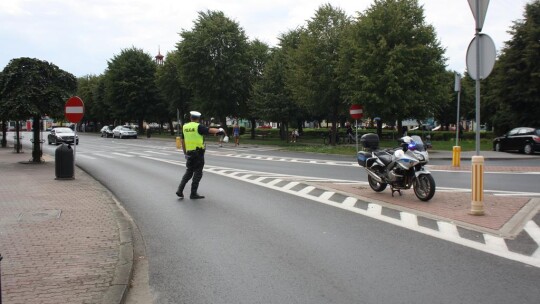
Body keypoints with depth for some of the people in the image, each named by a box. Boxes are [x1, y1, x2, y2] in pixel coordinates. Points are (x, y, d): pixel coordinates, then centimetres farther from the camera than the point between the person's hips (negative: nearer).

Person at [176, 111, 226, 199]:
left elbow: (182, 141, 12)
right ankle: (193, 194, 5)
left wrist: (185, 153, 19)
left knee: (188, 172, 16)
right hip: (198, 153, -6)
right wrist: (219, 130, -3)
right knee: (197, 173, 3)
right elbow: (209, 130, -20)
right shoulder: (198, 127, -11)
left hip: (189, 153, 6)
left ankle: (180, 190, 8)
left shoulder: (185, 127, 7)